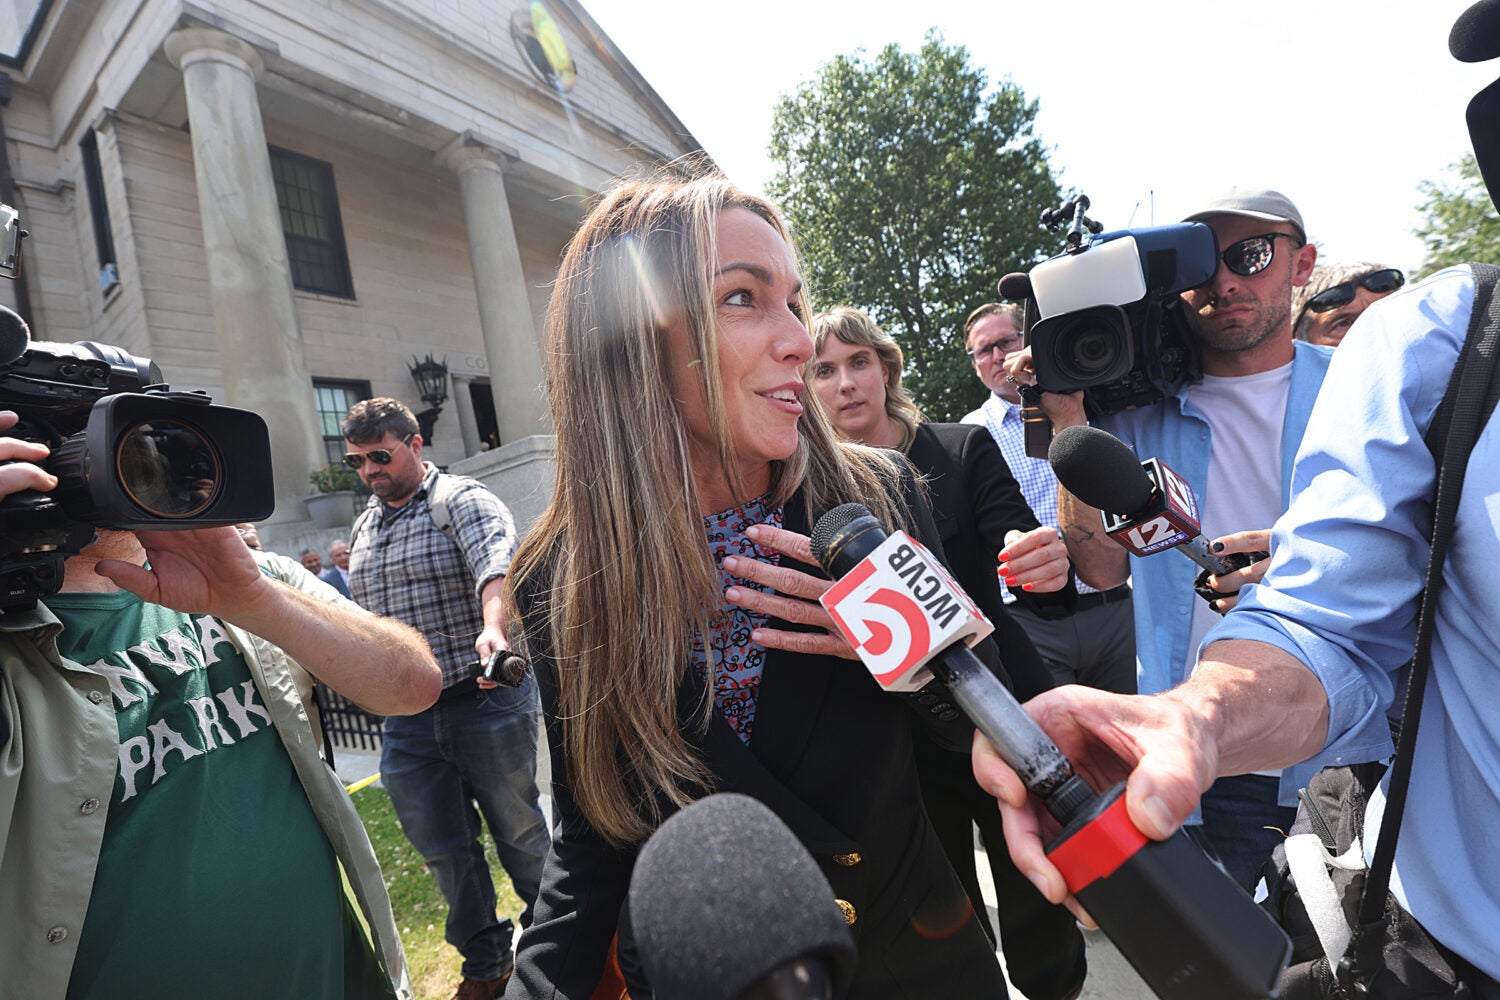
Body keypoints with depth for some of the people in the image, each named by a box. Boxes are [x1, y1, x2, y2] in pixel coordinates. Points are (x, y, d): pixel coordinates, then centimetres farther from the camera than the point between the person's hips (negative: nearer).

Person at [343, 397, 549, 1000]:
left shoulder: (462, 501, -8)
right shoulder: (365, 526, 15)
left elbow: (496, 564, -28)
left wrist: (492, 630, -46)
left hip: (486, 701, -6)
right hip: (404, 719, 6)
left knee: (519, 832, 9)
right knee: (442, 849, 14)